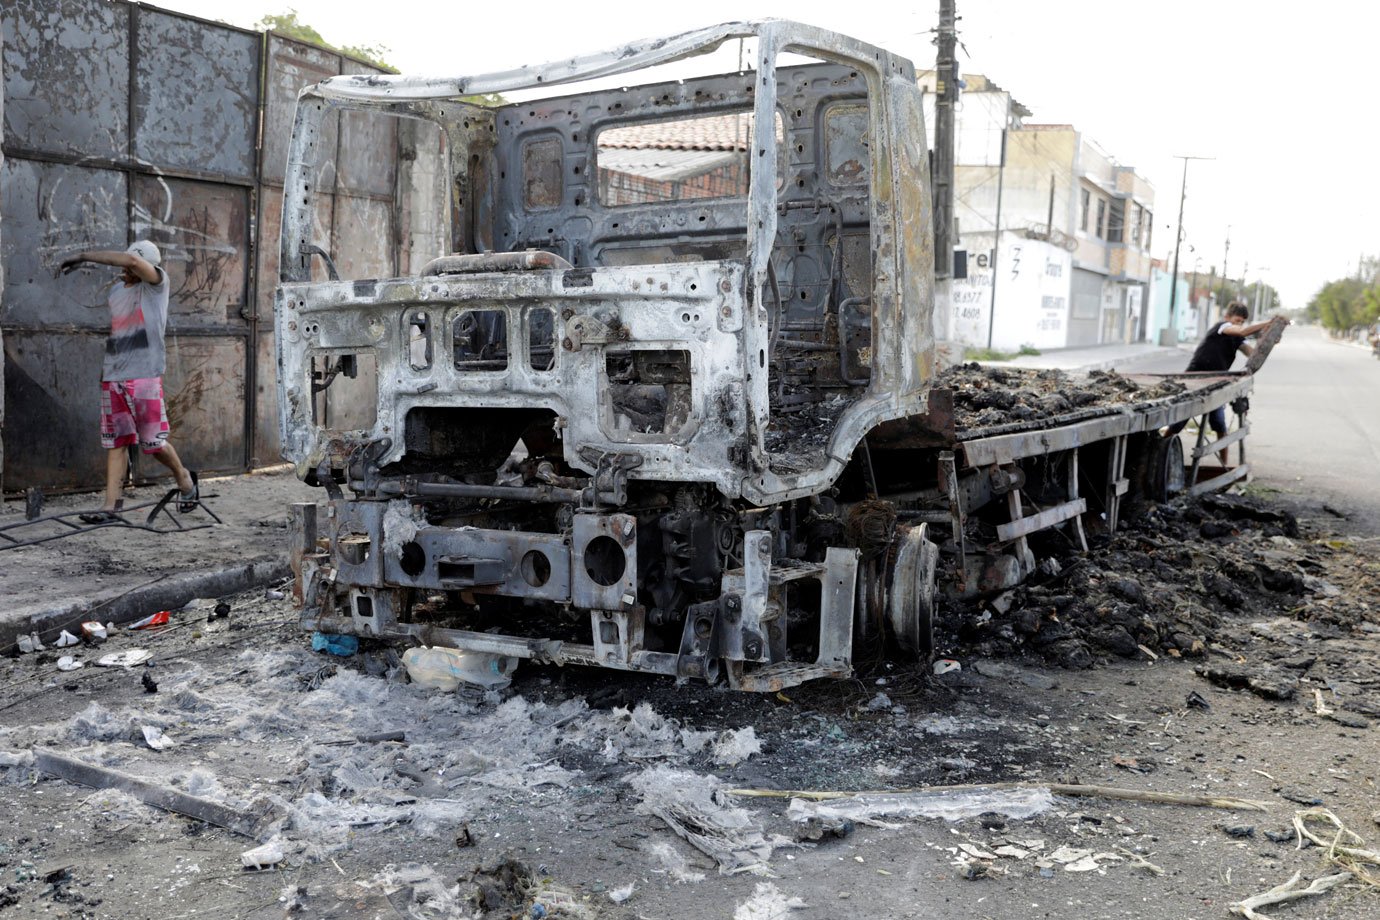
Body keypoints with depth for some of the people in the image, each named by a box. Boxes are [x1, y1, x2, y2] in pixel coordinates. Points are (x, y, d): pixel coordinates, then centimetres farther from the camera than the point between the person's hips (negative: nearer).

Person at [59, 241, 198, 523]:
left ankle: (184, 478, 26)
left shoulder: (157, 284, -3)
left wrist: (85, 256, -18)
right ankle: (111, 506, 3)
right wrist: (106, 364, 20)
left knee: (154, 442, -1)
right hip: (112, 378, 6)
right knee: (115, 442, 3)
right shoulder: (115, 291, 15)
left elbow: (132, 260, -23)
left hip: (145, 376, -6)